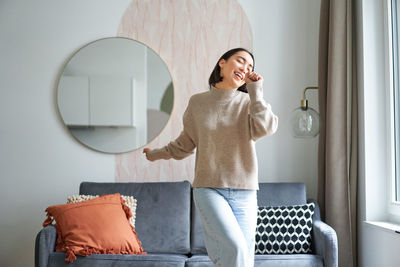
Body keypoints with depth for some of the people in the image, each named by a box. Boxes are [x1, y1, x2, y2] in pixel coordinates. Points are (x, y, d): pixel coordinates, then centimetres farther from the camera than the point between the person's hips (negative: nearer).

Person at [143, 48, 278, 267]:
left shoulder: (249, 102, 6)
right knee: (235, 248, -20)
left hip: (244, 194, 1)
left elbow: (265, 128, -15)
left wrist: (255, 90, -7)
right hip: (209, 189, -1)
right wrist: (156, 154, 30)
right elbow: (186, 143, 19)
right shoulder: (198, 102, 6)